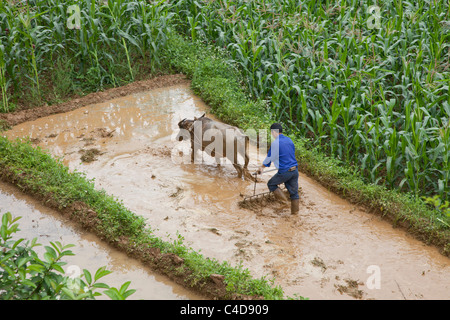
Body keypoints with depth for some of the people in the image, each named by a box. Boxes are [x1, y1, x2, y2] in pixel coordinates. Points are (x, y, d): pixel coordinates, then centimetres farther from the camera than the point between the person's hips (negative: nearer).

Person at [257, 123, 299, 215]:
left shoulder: (275, 143, -13)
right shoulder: (289, 140, 10)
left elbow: (269, 158, -3)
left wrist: (262, 167, 16)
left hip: (284, 172, -6)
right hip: (295, 170, 6)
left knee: (271, 184, 16)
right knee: (294, 192, 12)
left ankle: (284, 200, 4)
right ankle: (294, 213, 15)